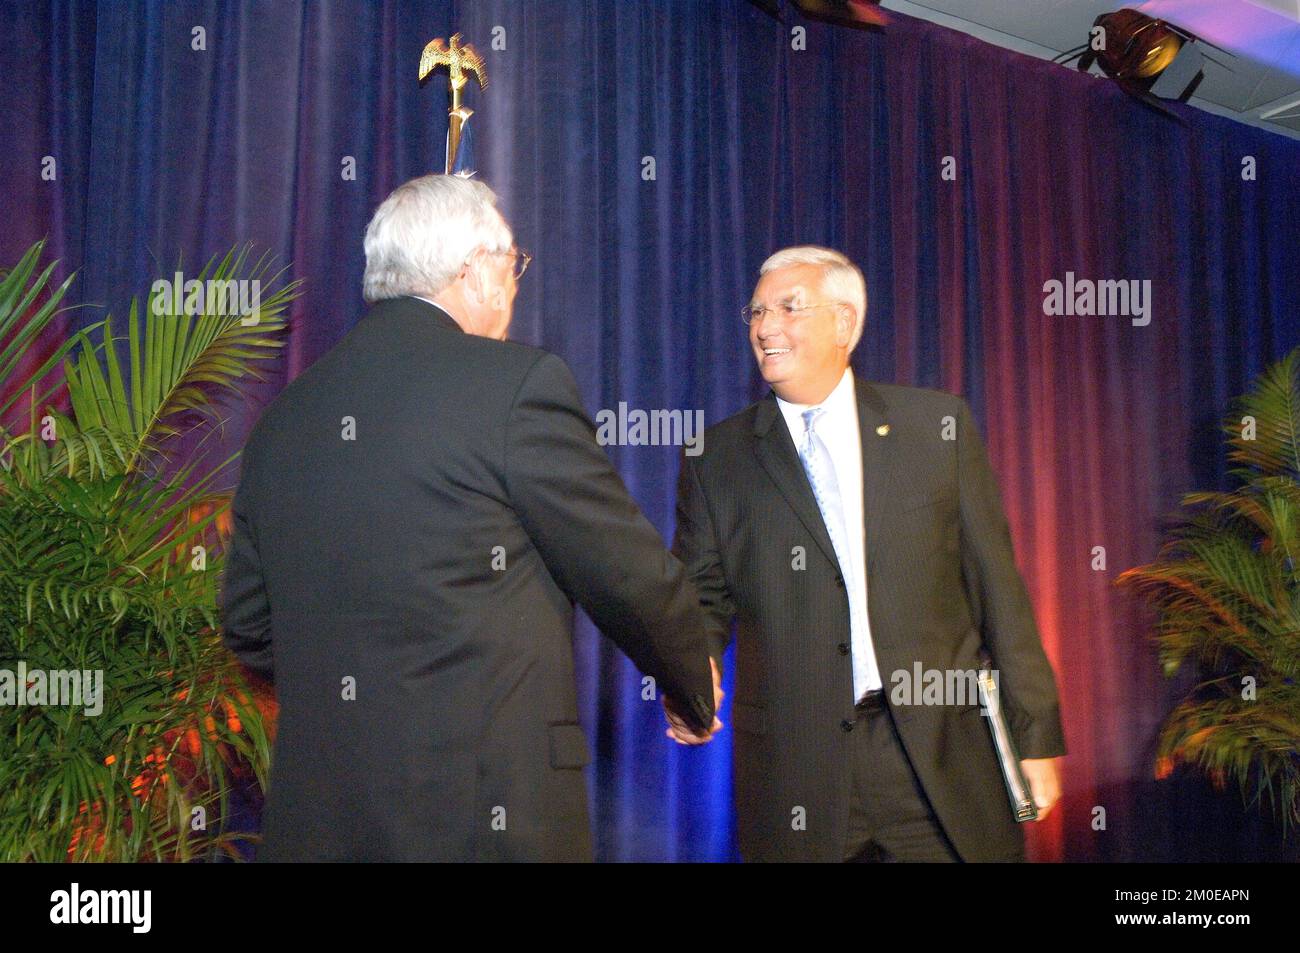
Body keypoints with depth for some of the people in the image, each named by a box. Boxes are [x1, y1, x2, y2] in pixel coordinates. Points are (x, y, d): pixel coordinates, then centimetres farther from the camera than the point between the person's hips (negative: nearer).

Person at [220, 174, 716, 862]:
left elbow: (249, 628, 13)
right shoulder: (517, 383, -12)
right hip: (490, 812, -5)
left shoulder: (284, 415, 6)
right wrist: (694, 696, 12)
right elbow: (630, 576, -6)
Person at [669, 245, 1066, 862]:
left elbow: (996, 584, 4)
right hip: (796, 773, 0)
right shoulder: (716, 457, 5)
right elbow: (703, 597, 6)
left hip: (942, 753, 0)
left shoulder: (938, 424, 4)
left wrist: (1036, 734, 3)